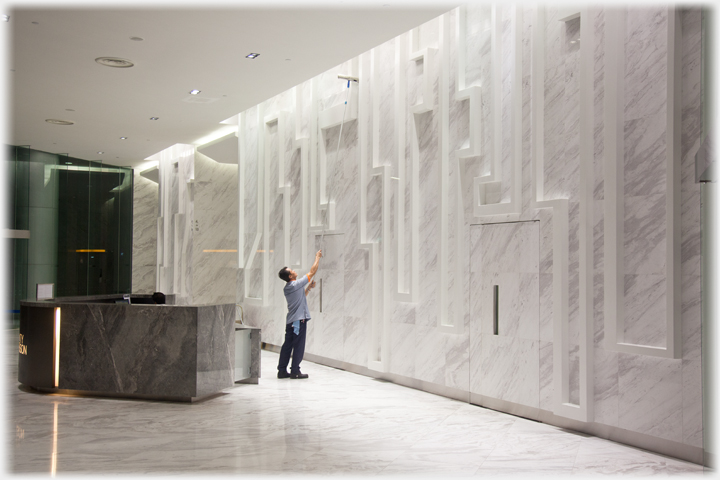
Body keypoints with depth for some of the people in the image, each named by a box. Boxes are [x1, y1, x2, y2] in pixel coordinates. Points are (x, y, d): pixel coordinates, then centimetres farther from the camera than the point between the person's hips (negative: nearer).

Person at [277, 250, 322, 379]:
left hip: (290, 320, 8)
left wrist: (309, 287, 21)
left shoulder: (287, 288, 11)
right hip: (299, 320, -8)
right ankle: (295, 371, 0)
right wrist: (317, 257, 4)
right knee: (298, 346, -2)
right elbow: (312, 272, -6)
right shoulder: (296, 284, -13)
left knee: (287, 345, 10)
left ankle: (282, 370, 12)